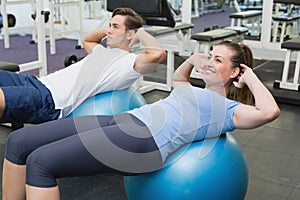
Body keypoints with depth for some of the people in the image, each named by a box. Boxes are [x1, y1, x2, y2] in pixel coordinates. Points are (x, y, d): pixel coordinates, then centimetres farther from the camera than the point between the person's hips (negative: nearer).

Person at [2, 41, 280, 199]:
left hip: (147, 141, -9)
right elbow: (177, 78, 52)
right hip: (126, 120, 9)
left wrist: (250, 77, 3)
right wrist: (194, 58, 35)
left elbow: (269, 112, -11)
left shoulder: (229, 110, 7)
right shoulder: (196, 91, 30)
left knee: (41, 162, -22)